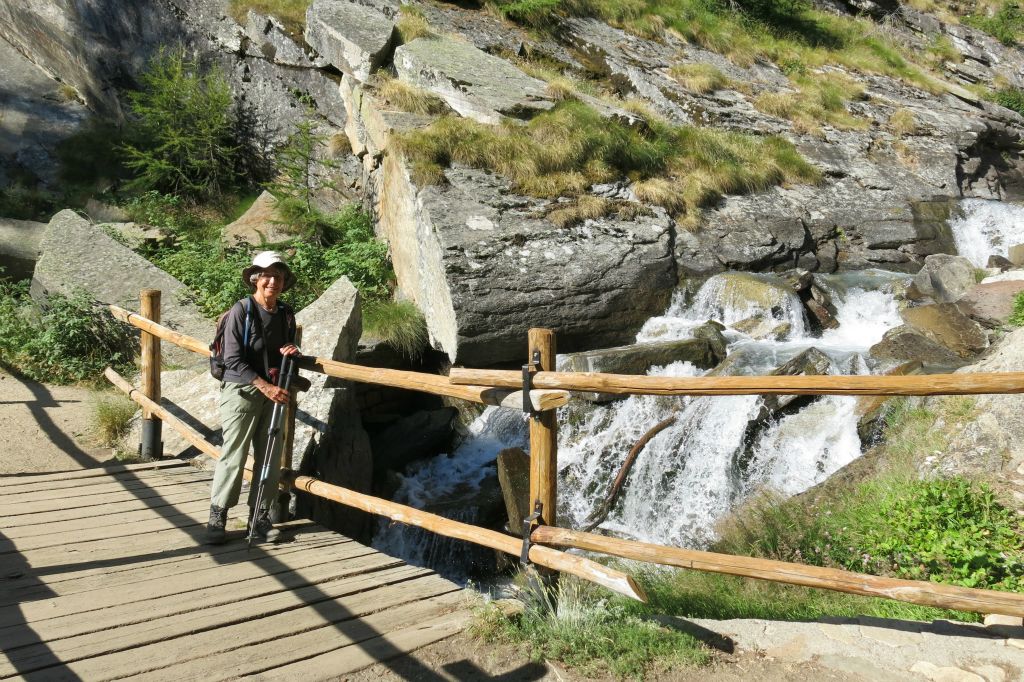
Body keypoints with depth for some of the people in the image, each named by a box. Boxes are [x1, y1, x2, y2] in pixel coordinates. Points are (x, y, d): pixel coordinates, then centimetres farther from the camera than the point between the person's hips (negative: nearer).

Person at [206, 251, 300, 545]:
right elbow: (233, 359, -13)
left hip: (274, 392, 5)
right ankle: (217, 517, 10)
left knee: (271, 458, 6)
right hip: (241, 391, -5)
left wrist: (292, 352, -5)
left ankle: (259, 517, 18)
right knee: (234, 456, -4)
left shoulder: (286, 314, 7)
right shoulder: (240, 311, -9)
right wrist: (265, 386, -19)